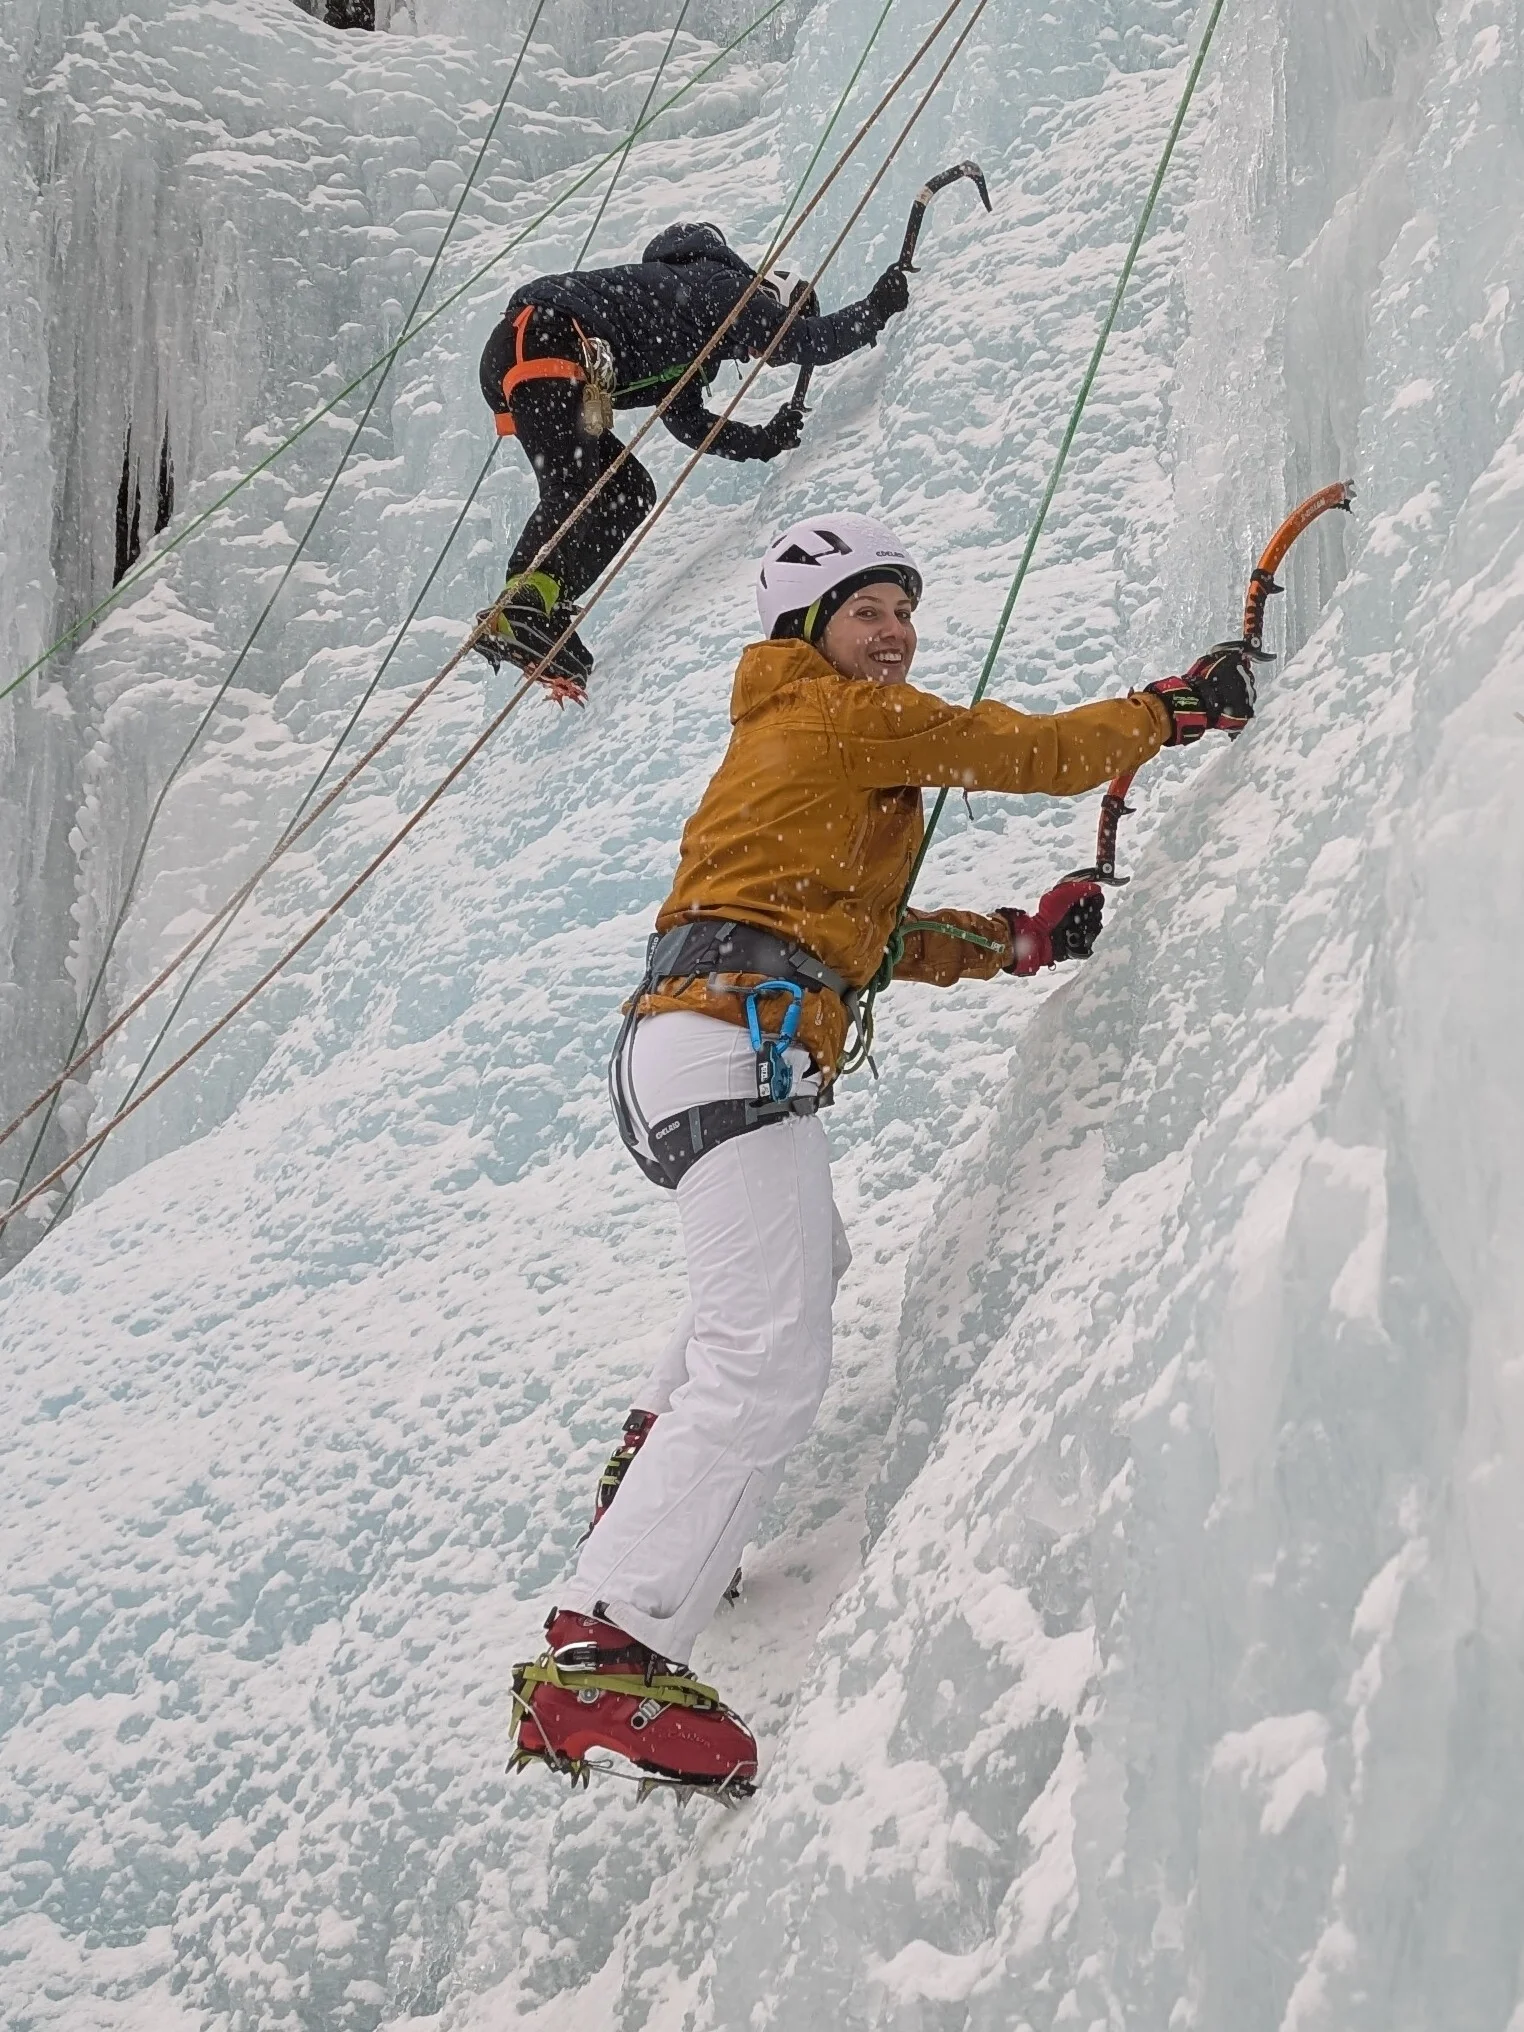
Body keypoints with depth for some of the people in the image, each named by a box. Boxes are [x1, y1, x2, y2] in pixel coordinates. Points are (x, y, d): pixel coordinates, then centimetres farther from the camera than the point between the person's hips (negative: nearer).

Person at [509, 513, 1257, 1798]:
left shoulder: (802, 734, 30)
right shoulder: (841, 711, 3)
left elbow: (861, 934, 27)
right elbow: (1035, 752, 3)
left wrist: (1017, 939, 18)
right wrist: (1174, 711, 17)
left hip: (681, 1040, 11)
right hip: (738, 1040, -11)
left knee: (803, 1261, 38)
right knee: (771, 1368, -22)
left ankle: (653, 1476, 41)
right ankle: (602, 1661, -30)